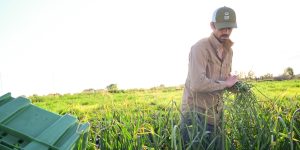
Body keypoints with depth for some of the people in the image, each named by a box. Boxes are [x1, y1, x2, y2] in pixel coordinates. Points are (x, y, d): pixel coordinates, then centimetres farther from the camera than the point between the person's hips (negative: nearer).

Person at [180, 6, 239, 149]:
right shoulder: (200, 48, -18)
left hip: (215, 113, 8)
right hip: (195, 113, -7)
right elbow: (197, 84, -30)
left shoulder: (228, 51, 9)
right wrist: (225, 84, -16)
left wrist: (234, 84, -2)